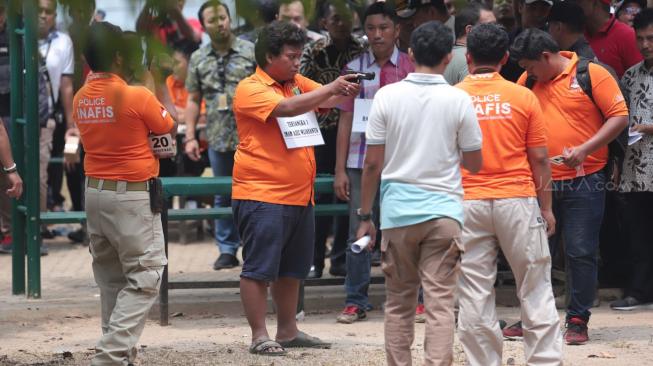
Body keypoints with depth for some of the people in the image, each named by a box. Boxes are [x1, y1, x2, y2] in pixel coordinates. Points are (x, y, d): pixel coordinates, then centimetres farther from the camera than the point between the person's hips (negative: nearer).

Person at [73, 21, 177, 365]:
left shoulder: (81, 99, 2)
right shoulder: (138, 96, -16)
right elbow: (171, 129, 2)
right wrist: (160, 87, 14)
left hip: (95, 193, 7)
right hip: (134, 197, -7)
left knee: (111, 279, 15)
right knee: (143, 279, -3)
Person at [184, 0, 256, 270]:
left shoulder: (250, 51, -1)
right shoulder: (198, 59, 9)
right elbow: (193, 100, 13)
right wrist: (190, 136, 6)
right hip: (218, 139, 3)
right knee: (223, 197, 10)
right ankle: (227, 250, 18)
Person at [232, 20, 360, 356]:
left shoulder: (298, 83, 13)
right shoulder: (250, 89, -11)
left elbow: (326, 100, 7)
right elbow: (288, 108, -25)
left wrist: (346, 92, -16)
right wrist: (332, 88, -22)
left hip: (299, 196, 8)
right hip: (262, 197, -8)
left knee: (291, 269, 15)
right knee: (259, 269, -3)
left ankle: (288, 331, 25)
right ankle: (259, 336, 1)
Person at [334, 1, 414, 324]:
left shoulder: (410, 68, 5)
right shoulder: (354, 69, 8)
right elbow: (346, 120, 8)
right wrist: (340, 170, 3)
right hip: (361, 161, 1)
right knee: (359, 233, 1)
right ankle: (355, 301, 7)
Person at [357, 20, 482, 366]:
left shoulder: (387, 96, -3)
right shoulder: (458, 100, -4)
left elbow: (372, 163, -1)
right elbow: (474, 164, 3)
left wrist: (364, 215, 8)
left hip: (397, 209, 1)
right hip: (443, 210, -1)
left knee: (398, 304, 13)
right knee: (440, 304, -3)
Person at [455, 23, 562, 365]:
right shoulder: (523, 97, -1)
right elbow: (539, 159, 0)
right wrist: (546, 207, 10)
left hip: (468, 204, 0)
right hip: (517, 200, 0)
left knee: (474, 295, 4)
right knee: (536, 289, 7)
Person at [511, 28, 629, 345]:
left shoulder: (592, 75, -7)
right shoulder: (528, 82, 8)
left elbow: (619, 117, -9)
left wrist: (586, 149, -17)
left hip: (584, 181, -5)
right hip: (541, 182, 5)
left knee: (581, 253, -1)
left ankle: (578, 321, 6)